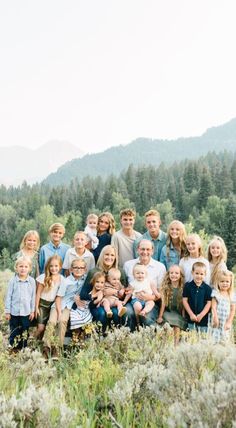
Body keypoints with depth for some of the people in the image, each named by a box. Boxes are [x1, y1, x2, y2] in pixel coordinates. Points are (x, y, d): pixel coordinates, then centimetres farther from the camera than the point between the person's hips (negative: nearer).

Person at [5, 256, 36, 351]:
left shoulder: (32, 281, -5)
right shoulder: (12, 281, -9)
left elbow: (33, 297, 1)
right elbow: (8, 297, -4)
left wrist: (32, 311, 3)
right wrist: (7, 311, -3)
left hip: (26, 312, 1)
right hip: (14, 312, -1)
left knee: (25, 332, 12)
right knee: (14, 332, 10)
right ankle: (13, 349, 25)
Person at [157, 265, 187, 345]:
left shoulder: (183, 288, 3)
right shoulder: (165, 287, 2)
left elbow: (183, 304, 4)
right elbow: (163, 303, 1)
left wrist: (183, 318, 0)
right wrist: (160, 316, -1)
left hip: (178, 313, 0)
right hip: (167, 312, 0)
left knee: (177, 325, -25)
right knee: (167, 325, -25)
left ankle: (176, 344, -17)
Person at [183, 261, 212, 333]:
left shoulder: (208, 288, -1)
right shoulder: (187, 286, -2)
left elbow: (209, 303, -1)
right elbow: (185, 301, -2)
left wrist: (201, 315, -10)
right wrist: (191, 314, -9)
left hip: (203, 318, 1)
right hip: (191, 318, 0)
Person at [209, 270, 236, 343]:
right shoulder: (216, 293, -4)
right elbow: (213, 307, -7)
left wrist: (229, 322, -4)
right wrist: (215, 318, -13)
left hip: (226, 323, 3)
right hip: (217, 321, -2)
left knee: (225, 341, 7)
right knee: (214, 340, -4)